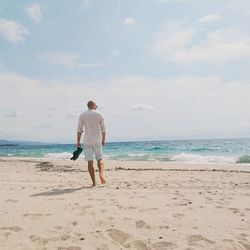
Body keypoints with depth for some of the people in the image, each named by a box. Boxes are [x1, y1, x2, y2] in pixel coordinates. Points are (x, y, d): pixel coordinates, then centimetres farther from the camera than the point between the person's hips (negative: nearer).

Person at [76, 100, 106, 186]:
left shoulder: (82, 115, 4)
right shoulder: (99, 115, 4)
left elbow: (79, 129, -1)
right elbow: (103, 129, 3)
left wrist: (78, 141, 4)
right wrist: (103, 140, 13)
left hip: (87, 141, 0)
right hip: (97, 140, 0)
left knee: (90, 162, 3)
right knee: (100, 159, 12)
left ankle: (94, 182, 4)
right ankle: (101, 174, -14)